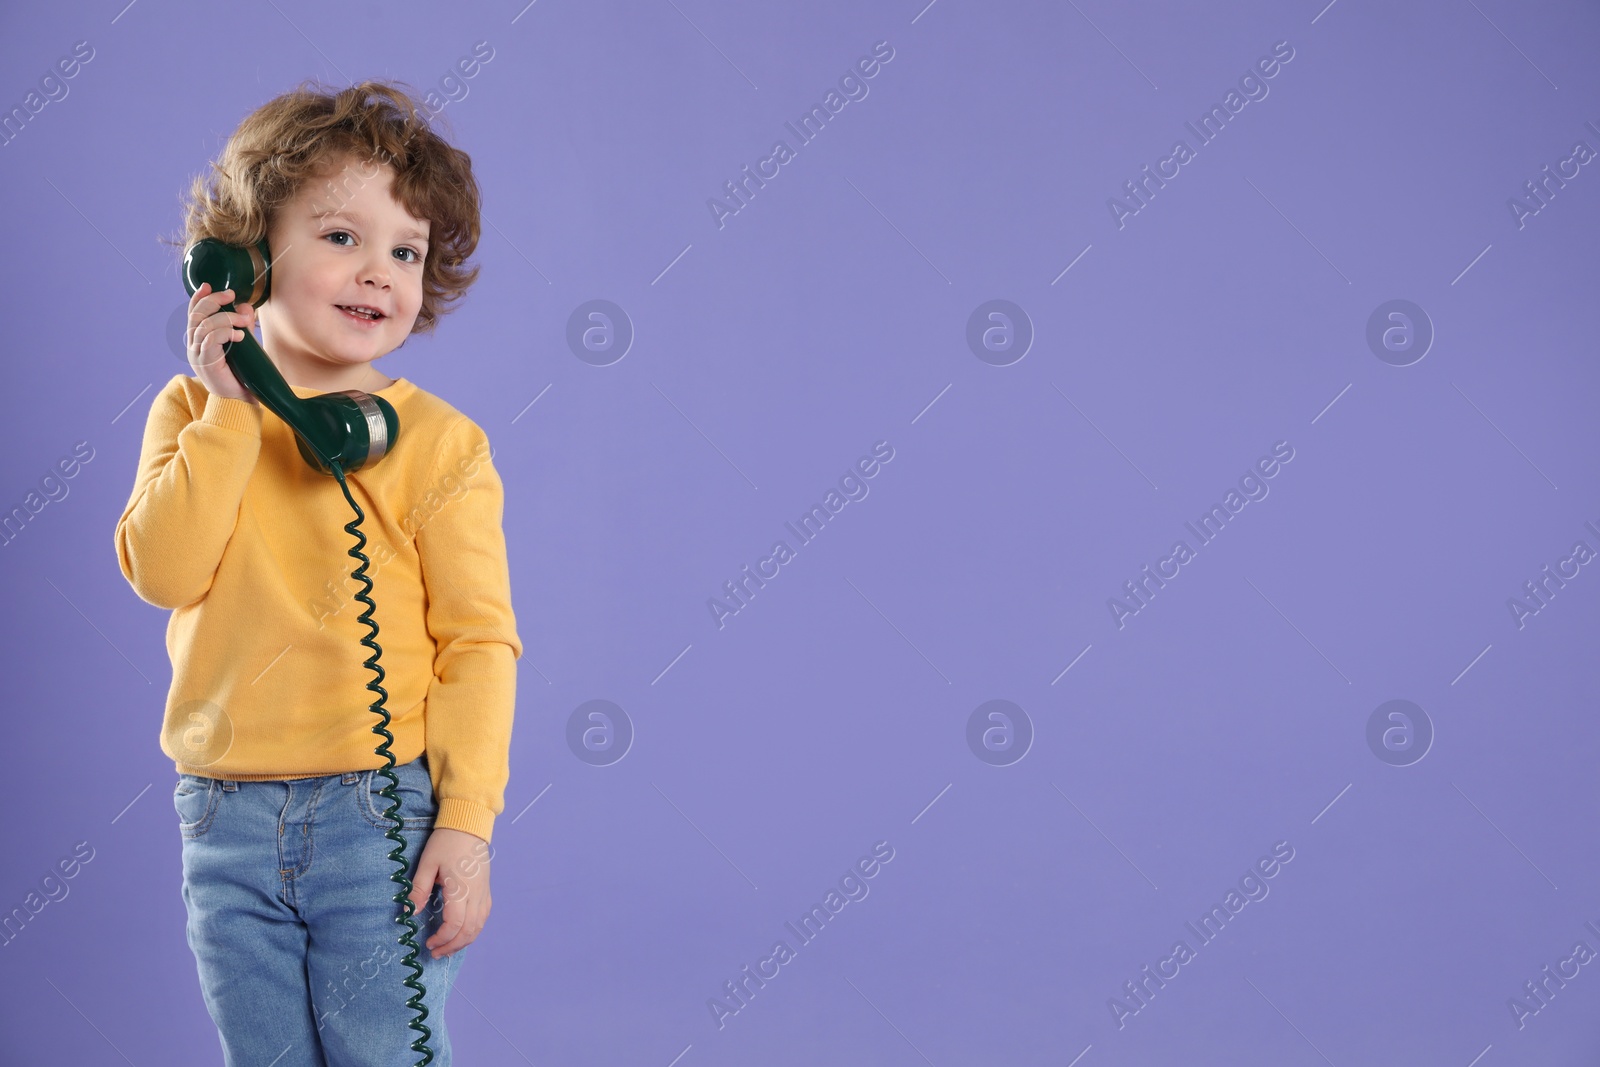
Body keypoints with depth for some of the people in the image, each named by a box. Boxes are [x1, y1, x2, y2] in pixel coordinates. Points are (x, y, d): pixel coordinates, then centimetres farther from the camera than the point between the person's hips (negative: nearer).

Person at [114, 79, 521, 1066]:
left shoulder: (435, 440, -6)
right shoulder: (194, 413, 5)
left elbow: (480, 641, -8)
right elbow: (162, 573, -9)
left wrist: (466, 818, -15)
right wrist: (231, 410, -12)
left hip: (382, 813, -3)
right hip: (227, 821, 4)